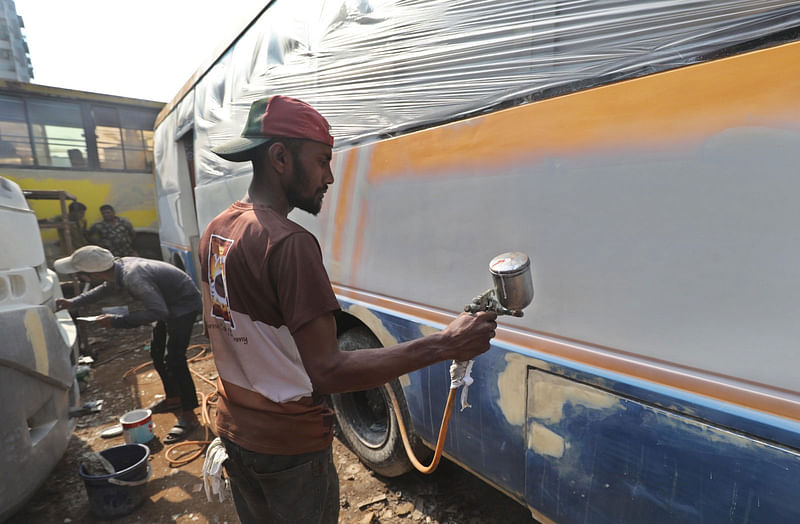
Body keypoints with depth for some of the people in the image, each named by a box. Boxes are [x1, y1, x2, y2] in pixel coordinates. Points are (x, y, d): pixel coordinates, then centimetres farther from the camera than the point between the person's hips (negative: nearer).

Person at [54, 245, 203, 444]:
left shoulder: (133, 278, -33)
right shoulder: (120, 265, -4)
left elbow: (159, 312, -34)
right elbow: (105, 288, 20)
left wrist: (117, 321, -26)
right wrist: (73, 303, 19)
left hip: (184, 304, -10)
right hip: (169, 303, 10)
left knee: (173, 359, -12)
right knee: (157, 353, 20)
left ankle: (188, 414, -1)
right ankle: (173, 398, 36)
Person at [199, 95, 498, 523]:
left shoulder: (216, 230, 0)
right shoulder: (288, 243, -29)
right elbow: (327, 371, -31)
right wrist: (443, 345, -31)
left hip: (233, 428, 8)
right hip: (289, 445, -8)